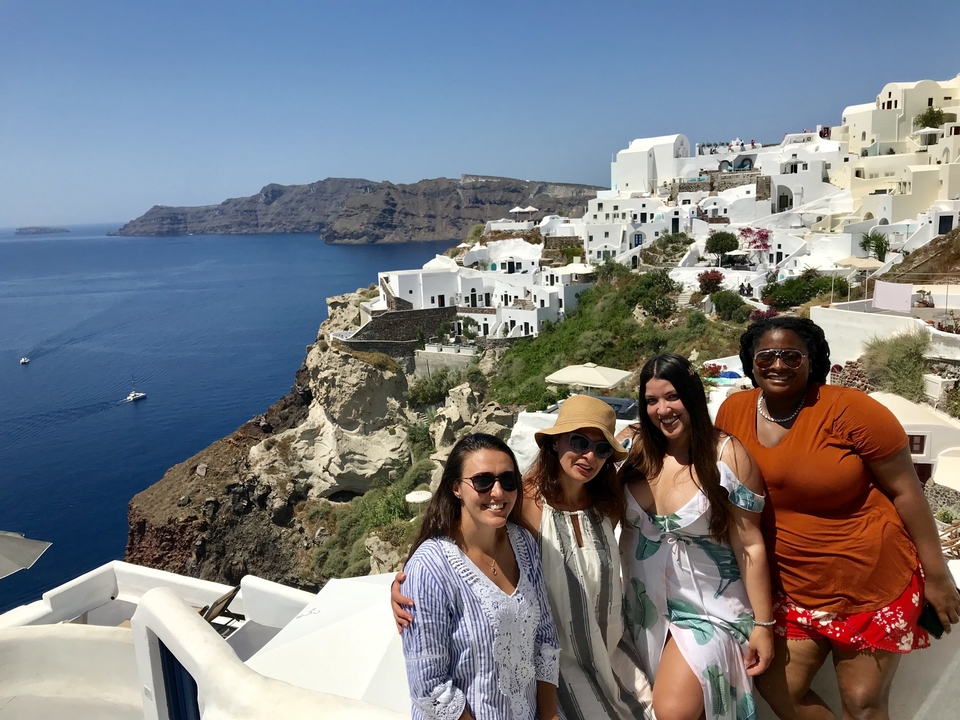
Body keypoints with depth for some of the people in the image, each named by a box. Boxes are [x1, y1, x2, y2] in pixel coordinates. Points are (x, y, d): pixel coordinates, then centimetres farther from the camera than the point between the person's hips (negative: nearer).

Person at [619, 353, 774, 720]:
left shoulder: (727, 455, -14)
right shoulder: (637, 450, -3)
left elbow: (750, 546, -11)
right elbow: (625, 525, 9)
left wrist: (762, 623, -8)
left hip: (708, 607, -4)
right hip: (644, 605, 5)